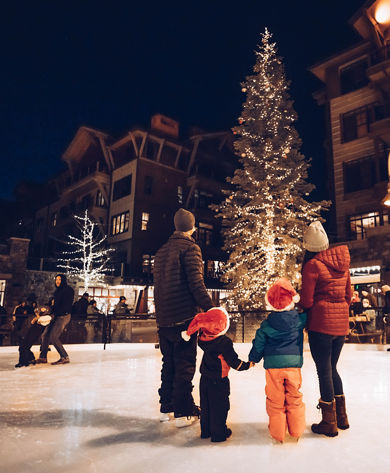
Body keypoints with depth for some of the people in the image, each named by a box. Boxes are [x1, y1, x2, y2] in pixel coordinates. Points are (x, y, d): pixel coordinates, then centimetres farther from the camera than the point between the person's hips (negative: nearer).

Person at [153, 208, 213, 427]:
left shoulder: (162, 251, 13)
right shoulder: (190, 248, -9)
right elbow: (196, 283, -18)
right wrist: (211, 308, -16)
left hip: (164, 318, 7)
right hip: (184, 317, -7)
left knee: (169, 363, 17)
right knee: (185, 364, 2)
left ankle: (166, 407, 27)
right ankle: (183, 412, 9)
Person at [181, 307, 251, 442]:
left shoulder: (202, 338, -11)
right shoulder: (224, 342, -25)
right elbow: (233, 361, -16)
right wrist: (247, 365, -3)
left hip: (205, 379, 6)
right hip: (219, 381, -6)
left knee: (205, 406, 20)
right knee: (219, 408, 11)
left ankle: (205, 431, 33)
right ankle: (218, 433, 22)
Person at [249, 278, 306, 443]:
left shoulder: (266, 324, -2)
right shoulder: (299, 319, -4)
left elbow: (258, 344, 5)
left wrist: (253, 359, 18)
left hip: (272, 365, -1)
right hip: (294, 363, 1)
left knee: (275, 400, 11)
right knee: (294, 398, 17)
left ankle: (278, 433, 22)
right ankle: (296, 431, 28)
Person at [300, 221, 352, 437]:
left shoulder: (312, 265, -13)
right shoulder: (342, 263, 8)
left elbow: (306, 300, -11)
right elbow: (349, 295, 14)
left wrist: (307, 319, 7)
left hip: (321, 325, -7)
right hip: (341, 324, 7)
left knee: (324, 371, 4)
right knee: (332, 368, 20)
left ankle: (329, 423, 16)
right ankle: (341, 417, 30)